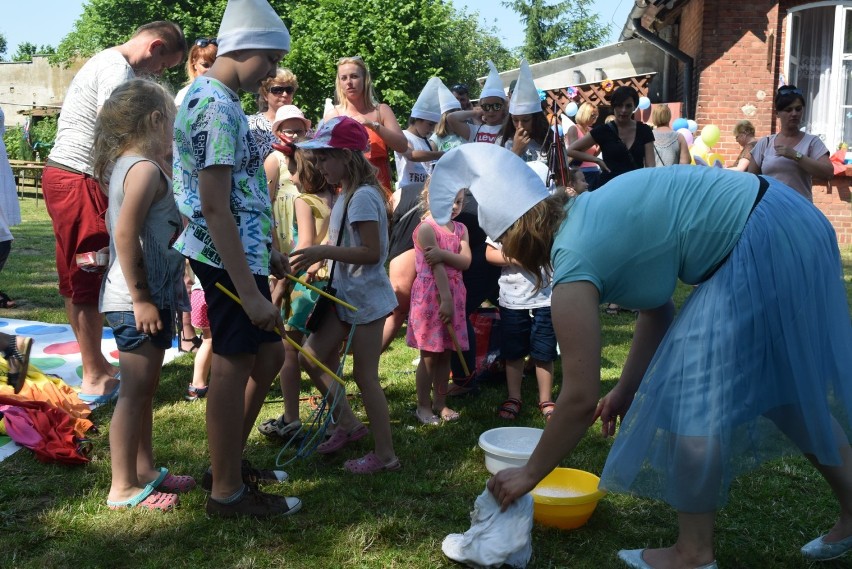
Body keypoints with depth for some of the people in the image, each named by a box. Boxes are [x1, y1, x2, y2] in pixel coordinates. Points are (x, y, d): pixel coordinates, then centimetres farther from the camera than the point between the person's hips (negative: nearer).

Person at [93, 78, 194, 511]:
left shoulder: (130, 165, 14)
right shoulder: (145, 169, -15)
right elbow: (125, 235, -23)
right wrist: (141, 298, -23)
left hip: (152, 297, 10)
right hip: (137, 303, -10)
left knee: (144, 390, 17)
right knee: (134, 393, -3)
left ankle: (144, 471, 28)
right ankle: (123, 488, 6)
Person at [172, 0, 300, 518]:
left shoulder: (211, 96, 15)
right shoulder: (217, 107, -18)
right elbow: (213, 208, -24)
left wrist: (267, 249, 23)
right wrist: (250, 292, -25)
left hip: (242, 251, 10)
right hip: (228, 259, -10)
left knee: (268, 355, 17)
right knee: (235, 365, 0)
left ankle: (230, 462, 30)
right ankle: (227, 490, 14)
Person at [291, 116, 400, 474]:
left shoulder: (363, 197, -18)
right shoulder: (347, 195, 10)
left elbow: (372, 252, -24)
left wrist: (324, 252, -24)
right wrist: (318, 257, 5)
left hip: (366, 298, -10)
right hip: (346, 295, 10)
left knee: (365, 376, -1)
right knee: (312, 357, 12)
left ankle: (385, 455, 12)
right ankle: (348, 424, 28)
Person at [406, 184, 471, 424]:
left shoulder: (460, 229, 10)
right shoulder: (427, 227, -10)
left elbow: (465, 262, -5)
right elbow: (436, 266, -17)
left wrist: (443, 253, -22)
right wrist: (445, 299, -21)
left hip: (453, 293, 6)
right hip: (430, 294, -6)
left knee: (446, 353, 11)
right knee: (430, 355, 1)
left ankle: (440, 403, 21)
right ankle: (423, 406, 12)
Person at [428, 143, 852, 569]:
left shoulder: (573, 267, -15)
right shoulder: (584, 216, 10)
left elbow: (580, 399, -13)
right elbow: (657, 309, 16)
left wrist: (528, 474, -1)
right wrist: (626, 389, 19)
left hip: (762, 245, -10)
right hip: (793, 228, 10)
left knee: (691, 393, 0)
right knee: (791, 388, 22)